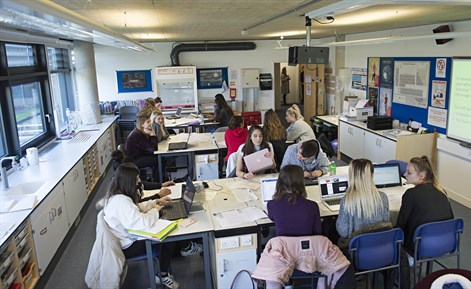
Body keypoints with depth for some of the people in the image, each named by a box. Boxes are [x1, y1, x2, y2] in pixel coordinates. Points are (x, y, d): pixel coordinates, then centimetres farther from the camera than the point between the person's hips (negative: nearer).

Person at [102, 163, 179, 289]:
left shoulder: (115, 194, -1)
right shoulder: (121, 201, -34)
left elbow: (136, 208, 15)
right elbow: (144, 223, -37)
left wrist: (157, 202, 6)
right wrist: (156, 209, -18)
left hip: (127, 236, 10)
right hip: (128, 246, -10)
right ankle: (164, 276, 13)